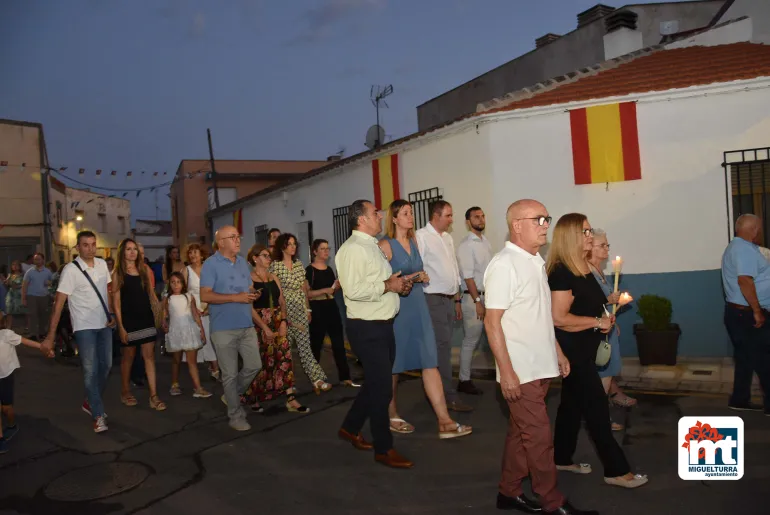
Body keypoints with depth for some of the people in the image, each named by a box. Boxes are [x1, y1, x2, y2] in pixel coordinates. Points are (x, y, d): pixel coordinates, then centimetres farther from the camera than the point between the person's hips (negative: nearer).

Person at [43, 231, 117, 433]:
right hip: (84, 327, -5)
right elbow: (59, 303, -17)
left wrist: (112, 314, 1)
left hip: (104, 324, 6)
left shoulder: (102, 264, 0)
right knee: (90, 371, -3)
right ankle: (98, 415, 6)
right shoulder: (70, 270, -16)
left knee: (106, 366, 12)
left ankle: (91, 402, 33)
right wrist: (51, 335, -19)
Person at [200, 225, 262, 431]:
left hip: (247, 326, 6)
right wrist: (236, 298, -23)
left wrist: (253, 295, 1)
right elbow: (205, 296, -18)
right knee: (230, 373, 3)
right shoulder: (211, 264, -10)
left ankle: (232, 395, 33)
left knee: (255, 365, 9)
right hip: (224, 328, -6)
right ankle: (236, 416, 17)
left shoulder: (243, 262, 12)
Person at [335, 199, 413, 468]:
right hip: (367, 328, -10)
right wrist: (387, 286, -18)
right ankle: (384, 449, 13)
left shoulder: (373, 246, 15)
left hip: (383, 325, 10)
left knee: (376, 384, 19)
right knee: (381, 388, -1)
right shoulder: (353, 248, -16)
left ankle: (350, 428, 37)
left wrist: (399, 284, 5)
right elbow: (353, 290, -27)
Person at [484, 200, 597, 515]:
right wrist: (506, 372, -21)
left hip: (540, 367, 8)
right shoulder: (504, 265, -16)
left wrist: (558, 352, 18)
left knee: (521, 432, 16)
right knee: (539, 437, 1)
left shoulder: (536, 262, 11)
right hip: (520, 370, -8)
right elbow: (492, 322, -19)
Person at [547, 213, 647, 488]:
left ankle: (562, 459, 28)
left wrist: (605, 313, 6)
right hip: (571, 349, -10)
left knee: (573, 403, 16)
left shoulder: (583, 268, 10)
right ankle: (616, 470, 7)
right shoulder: (561, 272, -20)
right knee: (596, 406, -3)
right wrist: (597, 322, -18)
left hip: (582, 348, 10)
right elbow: (559, 317, -26)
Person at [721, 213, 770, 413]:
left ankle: (740, 400, 21)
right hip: (747, 314, -10)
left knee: (747, 358, 15)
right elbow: (745, 280, -27)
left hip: (740, 312, 10)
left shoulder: (737, 247, 18)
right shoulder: (744, 249, -17)